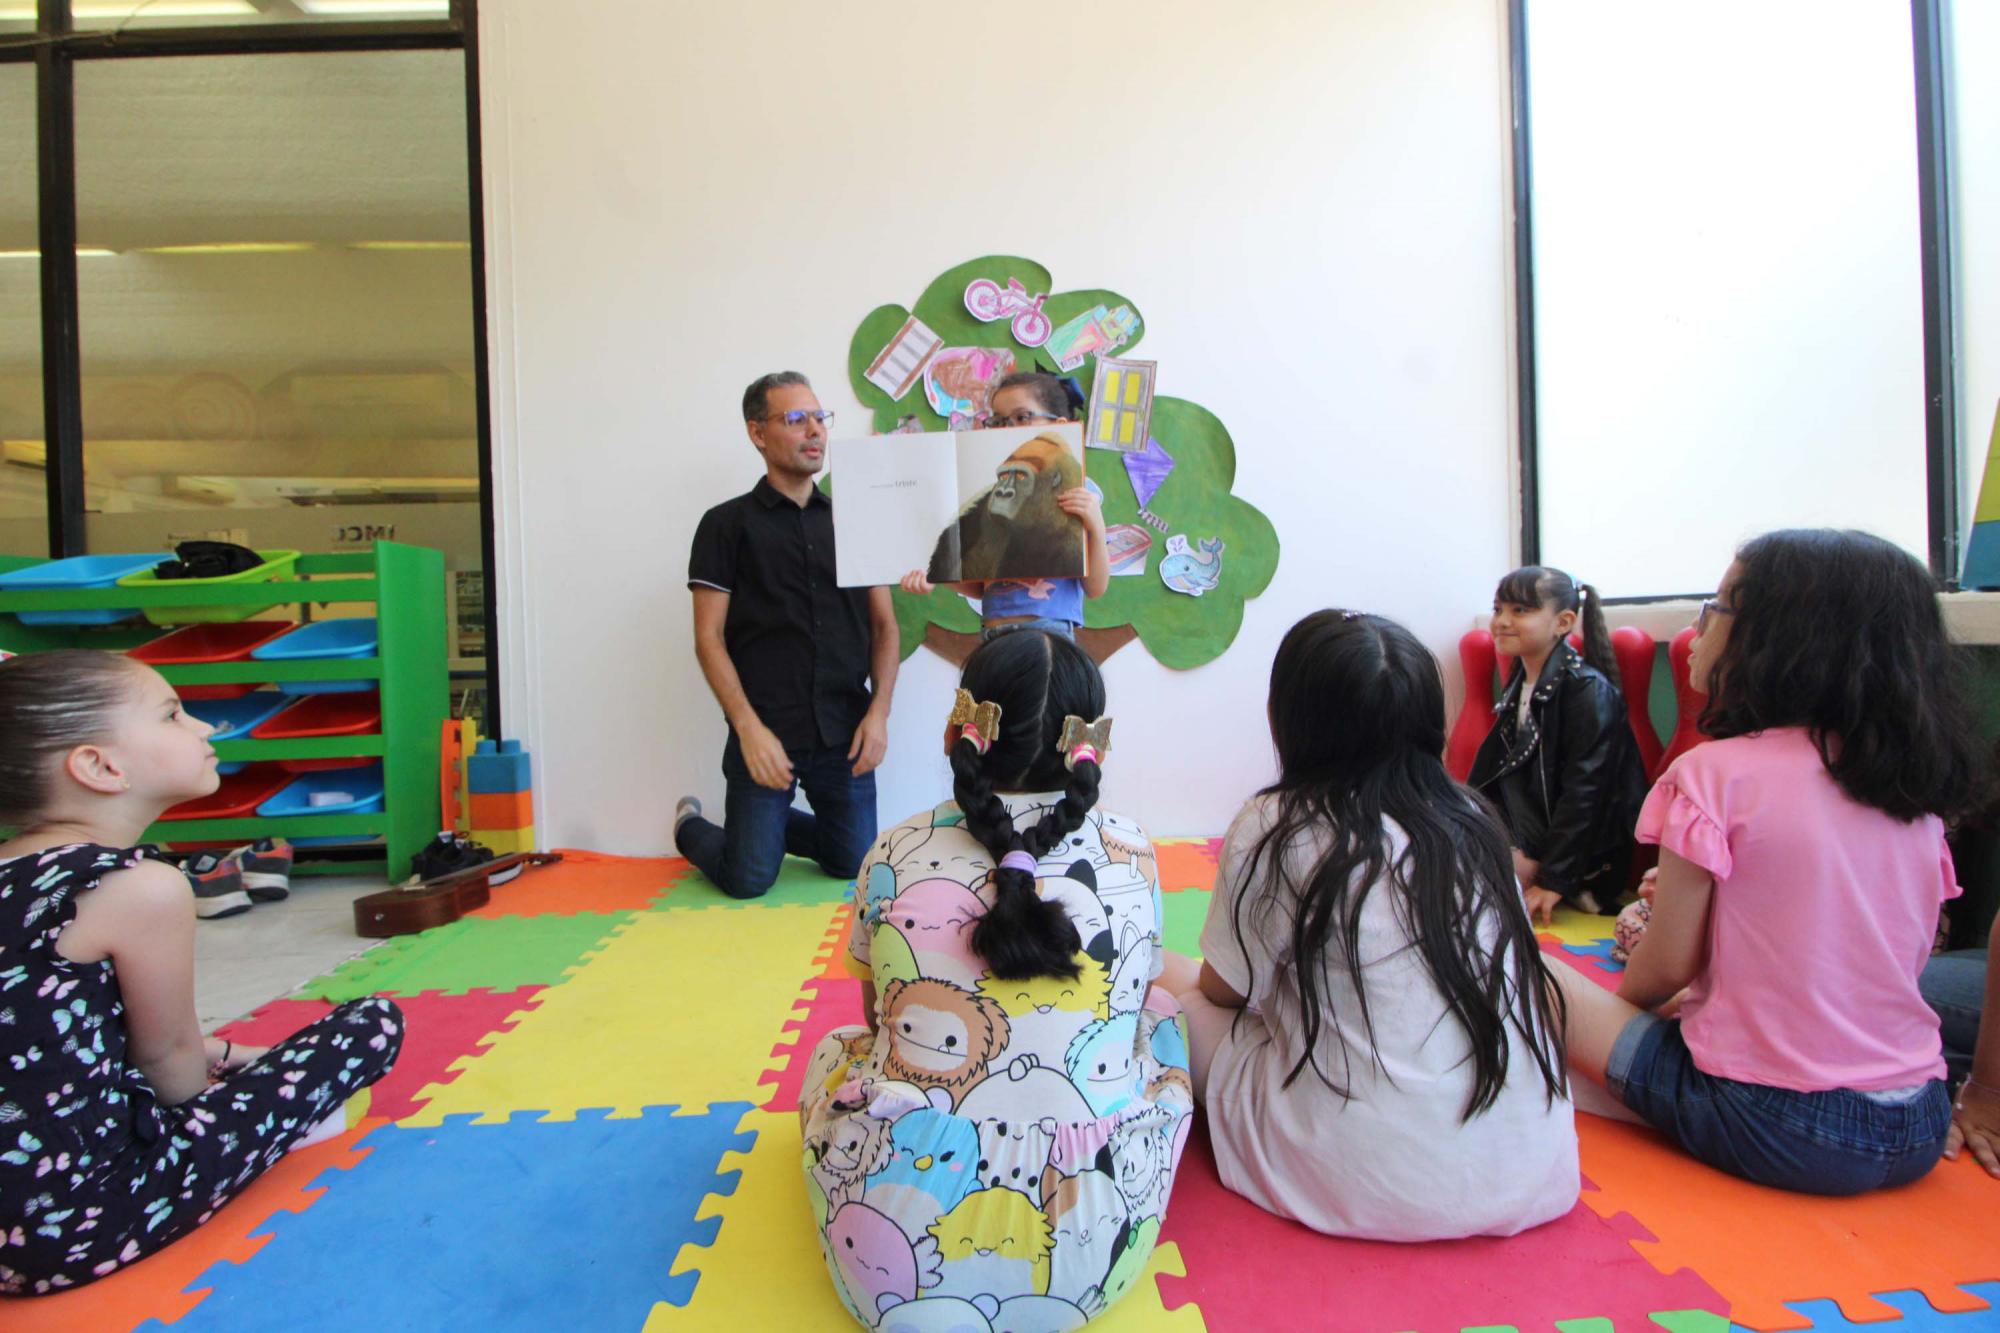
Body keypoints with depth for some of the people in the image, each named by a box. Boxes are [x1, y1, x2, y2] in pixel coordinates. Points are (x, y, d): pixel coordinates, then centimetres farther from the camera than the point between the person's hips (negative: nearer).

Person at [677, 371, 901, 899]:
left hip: (846, 734, 4)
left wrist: (879, 712, -4)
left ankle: (767, 825, 37)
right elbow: (708, 639, -4)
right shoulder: (727, 524, 1)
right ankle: (691, 827, 32)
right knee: (748, 880, -1)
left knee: (854, 864, 9)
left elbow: (885, 626, 9)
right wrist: (749, 727, -14)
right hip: (766, 733, -3)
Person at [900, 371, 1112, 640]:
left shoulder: (1078, 494, -2)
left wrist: (1096, 526, -18)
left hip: (1048, 633, -4)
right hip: (993, 635, 4)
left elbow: (1095, 588, -4)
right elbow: (983, 587, 15)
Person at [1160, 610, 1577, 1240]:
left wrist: (1178, 976, 24)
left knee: (1167, 979, 10)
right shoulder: (1473, 820, 3)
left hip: (1376, 1186, -5)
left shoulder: (1275, 828, -12)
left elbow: (1226, 990, -1)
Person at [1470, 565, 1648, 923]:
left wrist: (1553, 880, -22)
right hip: (1526, 837, 8)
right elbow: (1495, 770, 15)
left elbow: (1584, 794, -21)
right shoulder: (1521, 684, 8)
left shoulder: (1588, 690, -17)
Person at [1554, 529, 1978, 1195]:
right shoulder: (1916, 793, 4)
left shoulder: (1716, 774, -15)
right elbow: (1902, 961, 12)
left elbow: (1668, 967, -10)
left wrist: (1620, 1004, 12)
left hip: (1772, 1129, -6)